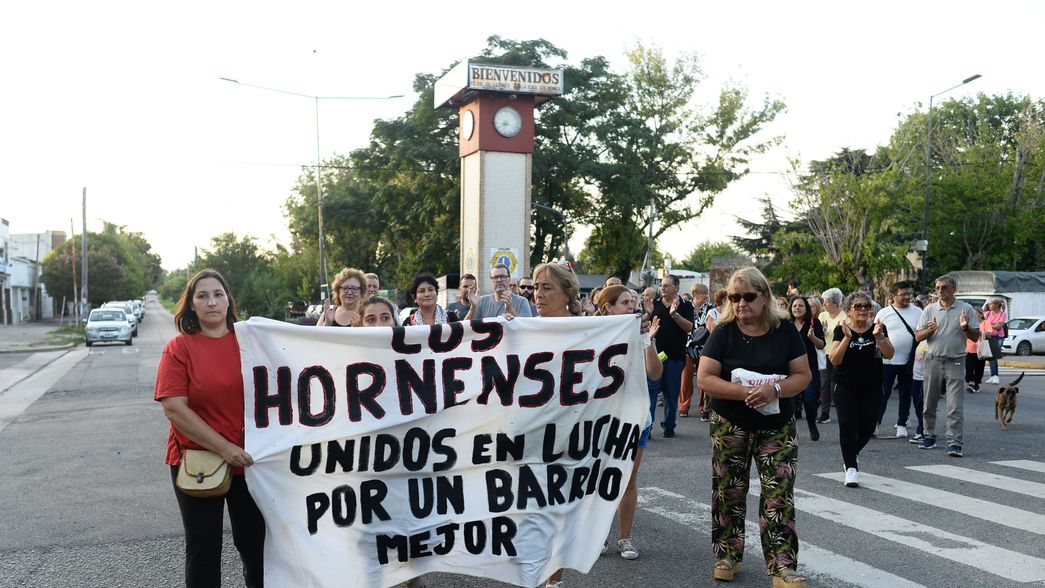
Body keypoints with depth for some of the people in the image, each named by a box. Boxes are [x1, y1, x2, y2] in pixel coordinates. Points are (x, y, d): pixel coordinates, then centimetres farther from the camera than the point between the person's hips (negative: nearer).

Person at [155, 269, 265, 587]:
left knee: (254, 542, 14)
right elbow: (174, 408, -14)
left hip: (247, 461, 2)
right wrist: (223, 448, -19)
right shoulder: (179, 347, -7)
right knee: (203, 549, 10)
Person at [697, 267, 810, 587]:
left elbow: (803, 375, -4)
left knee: (779, 495, -3)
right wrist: (745, 392, -25)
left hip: (777, 426, 1)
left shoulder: (785, 330, -3)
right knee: (729, 491, 8)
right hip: (730, 426, 0)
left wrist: (775, 389, -24)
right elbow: (704, 378, -13)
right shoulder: (723, 332, -7)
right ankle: (728, 555, 24)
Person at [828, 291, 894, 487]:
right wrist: (847, 337, -24)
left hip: (871, 388, 2)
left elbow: (889, 355, -11)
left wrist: (879, 337, -26)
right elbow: (834, 360, -14)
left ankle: (852, 454, 33)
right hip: (846, 388, -2)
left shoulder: (878, 328, 0)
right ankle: (851, 468, -1)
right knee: (847, 425, -11)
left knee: (868, 426, 3)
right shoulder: (841, 330, -4)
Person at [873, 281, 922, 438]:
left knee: (905, 394, 11)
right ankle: (875, 423, 9)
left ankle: (901, 424, 22)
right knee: (883, 393, 0)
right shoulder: (883, 313, 1)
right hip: (887, 360, -2)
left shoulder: (918, 313, 6)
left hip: (908, 362, 2)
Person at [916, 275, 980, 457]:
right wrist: (929, 330, -14)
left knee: (955, 406, -7)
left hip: (955, 362, -2)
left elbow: (976, 336, 5)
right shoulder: (930, 310, 7)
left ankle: (954, 443, -7)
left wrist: (966, 328, -15)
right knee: (929, 404, 10)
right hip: (933, 361, 3)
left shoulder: (966, 309, 3)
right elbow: (917, 336, 6)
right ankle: (929, 436, 23)